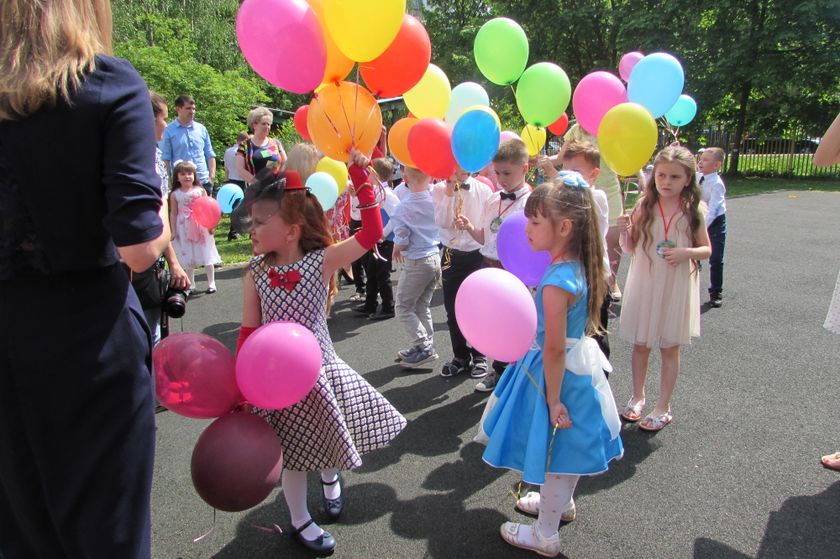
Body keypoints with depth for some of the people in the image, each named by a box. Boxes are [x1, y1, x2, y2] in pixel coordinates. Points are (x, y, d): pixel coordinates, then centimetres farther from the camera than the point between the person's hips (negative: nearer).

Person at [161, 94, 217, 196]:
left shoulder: (201, 129, 10)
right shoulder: (168, 131, 0)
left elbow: (210, 155, 13)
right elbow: (165, 158, -2)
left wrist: (212, 175, 1)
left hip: (204, 181, 3)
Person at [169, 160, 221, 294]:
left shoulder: (200, 191, -2)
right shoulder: (175, 194, 0)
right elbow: (173, 213, 3)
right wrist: (174, 231, 0)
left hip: (200, 227, -1)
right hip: (184, 229, 1)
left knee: (206, 254, 4)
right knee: (187, 258, 8)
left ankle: (211, 283, 14)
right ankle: (190, 285, 18)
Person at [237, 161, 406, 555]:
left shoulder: (322, 261, -14)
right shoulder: (256, 273, -8)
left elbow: (371, 233, -21)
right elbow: (249, 332, -1)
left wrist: (361, 177, -23)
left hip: (321, 368, -1)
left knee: (328, 437, 17)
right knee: (294, 453, 13)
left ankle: (330, 477, 54)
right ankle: (300, 522, 38)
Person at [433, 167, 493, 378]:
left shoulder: (483, 190, -4)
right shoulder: (440, 190, -2)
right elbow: (442, 222, -14)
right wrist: (449, 193, -18)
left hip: (478, 254, -1)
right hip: (452, 255, 1)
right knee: (452, 309, 8)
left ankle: (479, 356, 23)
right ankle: (460, 355, 25)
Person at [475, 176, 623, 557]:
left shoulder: (556, 282, -30)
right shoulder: (580, 268, -3)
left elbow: (554, 348, -26)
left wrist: (553, 399, -19)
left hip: (559, 373, -9)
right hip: (580, 364, 9)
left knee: (555, 450, 9)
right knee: (567, 445, 27)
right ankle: (561, 502, 51)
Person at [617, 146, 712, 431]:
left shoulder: (693, 210, -5)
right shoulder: (644, 206, -3)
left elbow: (707, 249, 2)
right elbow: (630, 247, 2)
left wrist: (687, 252, -18)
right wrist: (624, 229, -18)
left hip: (676, 287, -1)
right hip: (644, 284, 1)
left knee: (670, 348, 9)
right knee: (640, 344, 13)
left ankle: (663, 407, 22)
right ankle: (637, 397, 32)